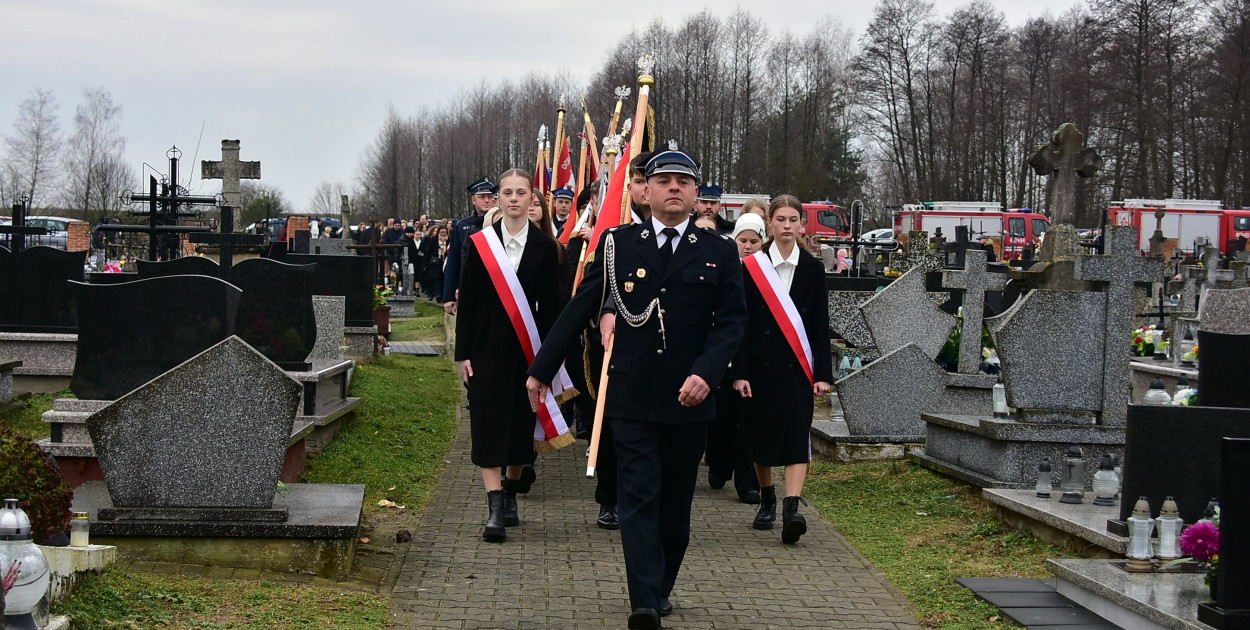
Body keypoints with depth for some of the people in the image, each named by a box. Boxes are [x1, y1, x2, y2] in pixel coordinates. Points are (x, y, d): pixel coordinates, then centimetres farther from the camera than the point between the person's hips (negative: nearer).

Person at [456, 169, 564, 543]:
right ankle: (496, 509, -10)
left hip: (527, 347, 1)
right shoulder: (479, 244, 1)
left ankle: (511, 492, 28)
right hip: (487, 347, -1)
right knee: (489, 423, -6)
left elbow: (548, 305, 0)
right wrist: (463, 352, -3)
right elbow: (466, 301, 1)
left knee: (520, 421, 9)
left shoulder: (545, 248, 2)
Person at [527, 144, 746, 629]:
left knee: (676, 501, 10)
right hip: (632, 395, -1)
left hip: (689, 398, 1)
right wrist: (542, 369, 7)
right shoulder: (618, 243, 3)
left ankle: (661, 588, 25)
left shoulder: (719, 253, 4)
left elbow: (732, 321, 1)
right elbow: (579, 309, 6)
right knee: (638, 497, -7)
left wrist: (706, 372, -15)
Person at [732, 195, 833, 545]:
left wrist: (823, 373, -2)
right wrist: (740, 372, -7)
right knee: (761, 434, 9)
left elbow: (820, 324, 4)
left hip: (798, 366, 0)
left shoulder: (812, 269, 4)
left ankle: (791, 509, -18)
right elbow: (742, 323, -1)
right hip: (761, 364, 0)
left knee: (797, 435, -10)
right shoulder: (752, 267, 1)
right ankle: (767, 500, 27)